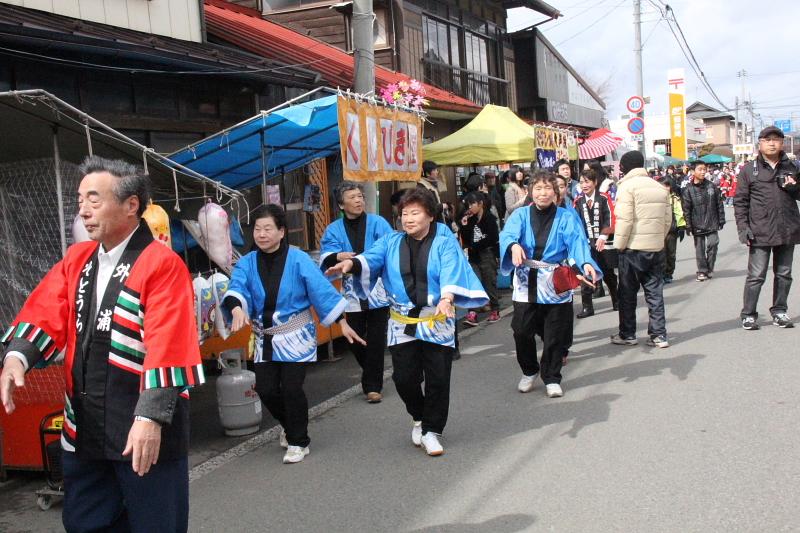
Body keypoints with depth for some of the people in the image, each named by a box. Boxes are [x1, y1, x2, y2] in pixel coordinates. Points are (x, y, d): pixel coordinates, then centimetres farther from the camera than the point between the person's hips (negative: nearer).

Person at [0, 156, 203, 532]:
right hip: (83, 429, 7)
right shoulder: (76, 259, 10)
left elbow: (166, 347, -22)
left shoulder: (162, 264, -14)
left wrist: (151, 416, -28)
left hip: (144, 431, -7)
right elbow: (46, 314, 4)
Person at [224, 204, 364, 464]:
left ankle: (298, 442, 14)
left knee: (291, 387, -8)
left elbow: (322, 290, -10)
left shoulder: (298, 259, -11)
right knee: (266, 389, 2)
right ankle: (290, 426, 35)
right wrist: (236, 308, -42)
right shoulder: (247, 263, -2)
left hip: (296, 337, -4)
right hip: (265, 339, 4)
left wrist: (343, 323, -9)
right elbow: (236, 288, -19)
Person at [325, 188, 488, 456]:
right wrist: (351, 263, -34)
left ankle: (431, 430, 19)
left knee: (438, 379, 0)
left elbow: (450, 272, -19)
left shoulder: (445, 243, -2)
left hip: (437, 324, -2)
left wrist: (447, 297, -39)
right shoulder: (391, 242, 6)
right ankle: (419, 418, 30)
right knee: (405, 378, 1)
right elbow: (371, 257, -11)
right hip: (403, 324, 2)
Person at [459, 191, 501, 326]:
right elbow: (466, 241, 9)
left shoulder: (489, 218, -6)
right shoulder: (470, 220, 11)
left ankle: (495, 311, 20)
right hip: (474, 256, 4)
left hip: (488, 255, -4)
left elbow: (492, 239, -13)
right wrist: (464, 227, -4)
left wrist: (474, 246, -7)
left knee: (490, 284, 4)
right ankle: (472, 314, -16)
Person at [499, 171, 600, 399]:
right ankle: (529, 371, 25)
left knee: (555, 335, 3)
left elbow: (577, 241, -14)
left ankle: (551, 378, 23)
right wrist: (514, 245, -38)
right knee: (522, 330, -1)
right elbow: (507, 234, -14)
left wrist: (586, 263, -34)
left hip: (556, 285, -1)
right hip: (526, 284, 1)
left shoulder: (566, 218, 2)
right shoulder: (521, 215, 5)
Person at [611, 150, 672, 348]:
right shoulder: (659, 187, 10)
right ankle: (659, 335, 9)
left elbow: (624, 220, -17)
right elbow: (668, 220, 10)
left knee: (628, 293, 7)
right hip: (656, 248, 6)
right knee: (655, 292, 9)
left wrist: (619, 244, -8)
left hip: (633, 248, -5)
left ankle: (627, 334, 14)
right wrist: (658, 238, 17)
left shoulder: (627, 186, -11)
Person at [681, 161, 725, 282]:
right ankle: (702, 271, 16)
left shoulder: (712, 186, 3)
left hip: (712, 224, 2)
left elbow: (719, 204, 7)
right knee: (700, 249, 5)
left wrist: (721, 220, 5)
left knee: (713, 245, -2)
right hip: (697, 225, -2)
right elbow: (686, 210, -5)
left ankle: (709, 268, 17)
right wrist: (688, 226, -8)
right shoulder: (688, 190, -5)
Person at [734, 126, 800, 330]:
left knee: (784, 275, 11)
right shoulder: (749, 170, 1)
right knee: (756, 276, -2)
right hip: (760, 233, -4)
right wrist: (743, 227, -9)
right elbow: (740, 201, 0)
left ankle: (779, 311, 22)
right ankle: (748, 314, 7)